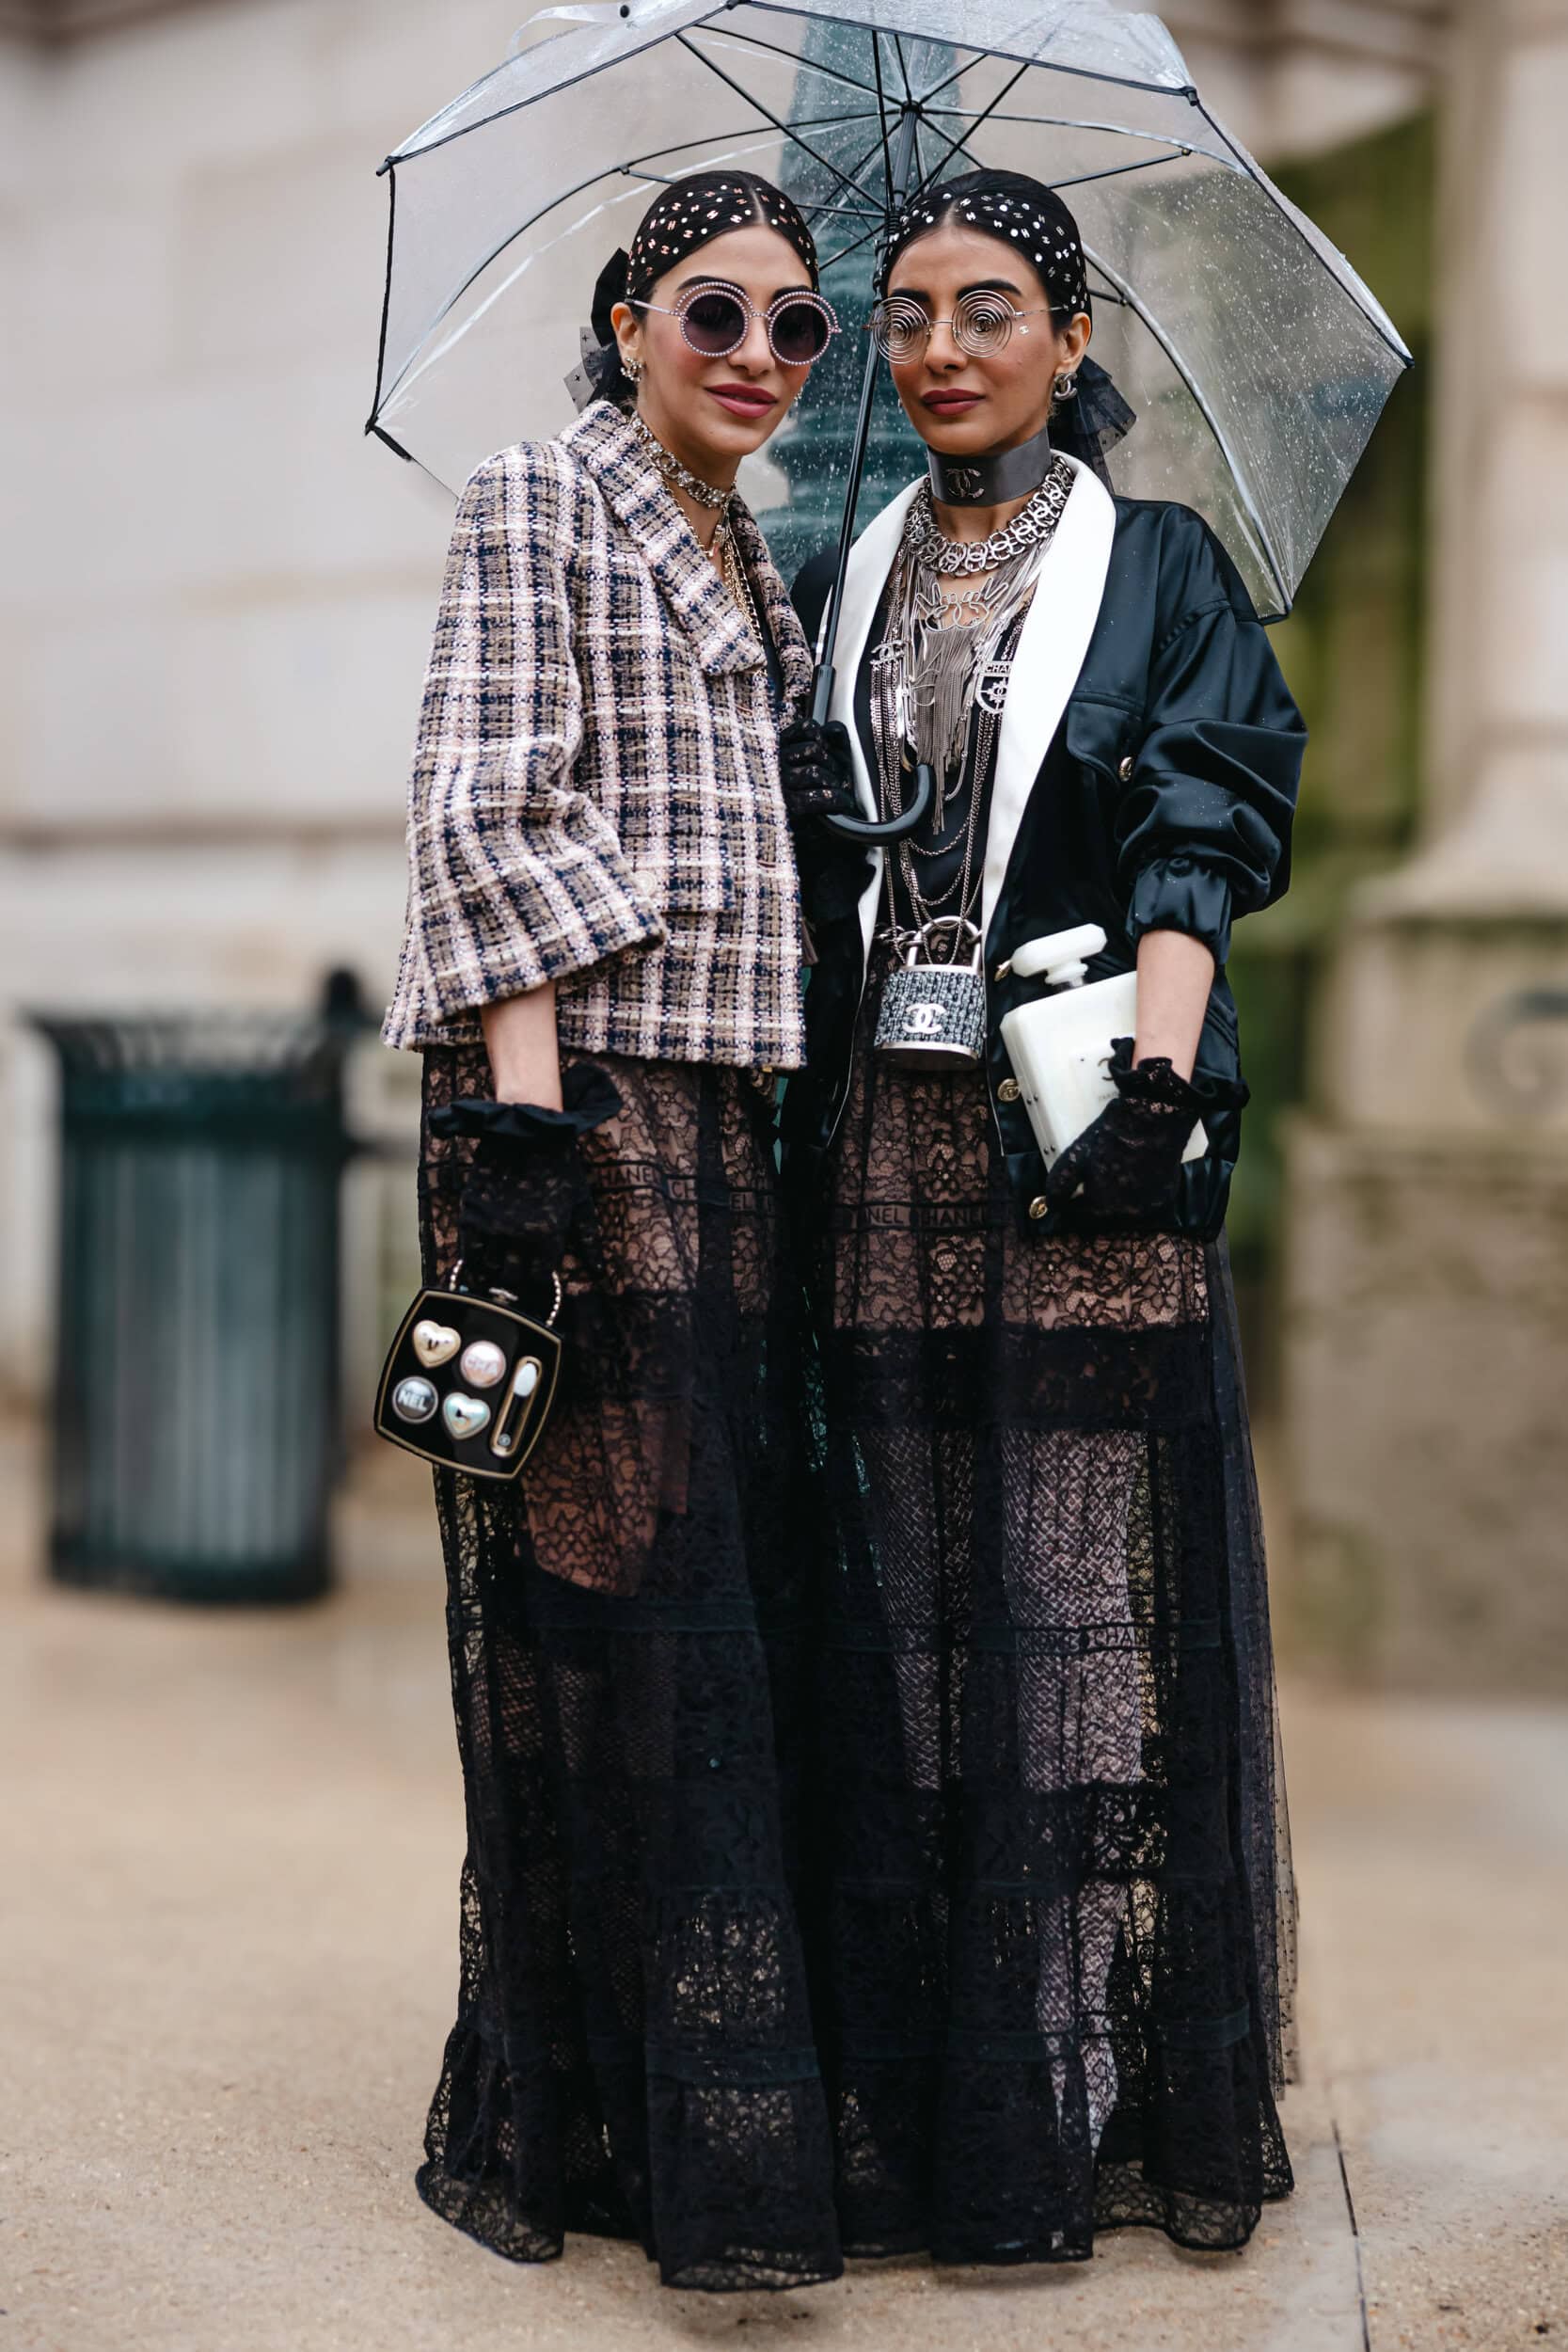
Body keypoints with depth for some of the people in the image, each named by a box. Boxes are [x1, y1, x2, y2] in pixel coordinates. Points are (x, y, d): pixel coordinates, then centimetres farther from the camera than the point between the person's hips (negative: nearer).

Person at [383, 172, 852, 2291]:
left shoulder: (754, 568, 22)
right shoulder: (535, 508, -1)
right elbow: (483, 823, -10)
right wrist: (528, 1118, -18)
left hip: (726, 1115, 8)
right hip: (580, 1101, -8)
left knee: (745, 1597, 4)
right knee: (621, 1601, -7)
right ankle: (654, 2139, -2)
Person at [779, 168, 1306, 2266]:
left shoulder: (1162, 567, 6)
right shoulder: (848, 582, 16)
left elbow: (1207, 842, -4)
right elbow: (805, 872, 15)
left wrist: (1153, 1067, -20)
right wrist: (806, 1126, 4)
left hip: (1082, 1149, -3)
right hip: (886, 1147, 3)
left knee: (1087, 1602, -4)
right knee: (903, 1605, 3)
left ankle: (1092, 2104, 5)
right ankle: (922, 2106, 11)